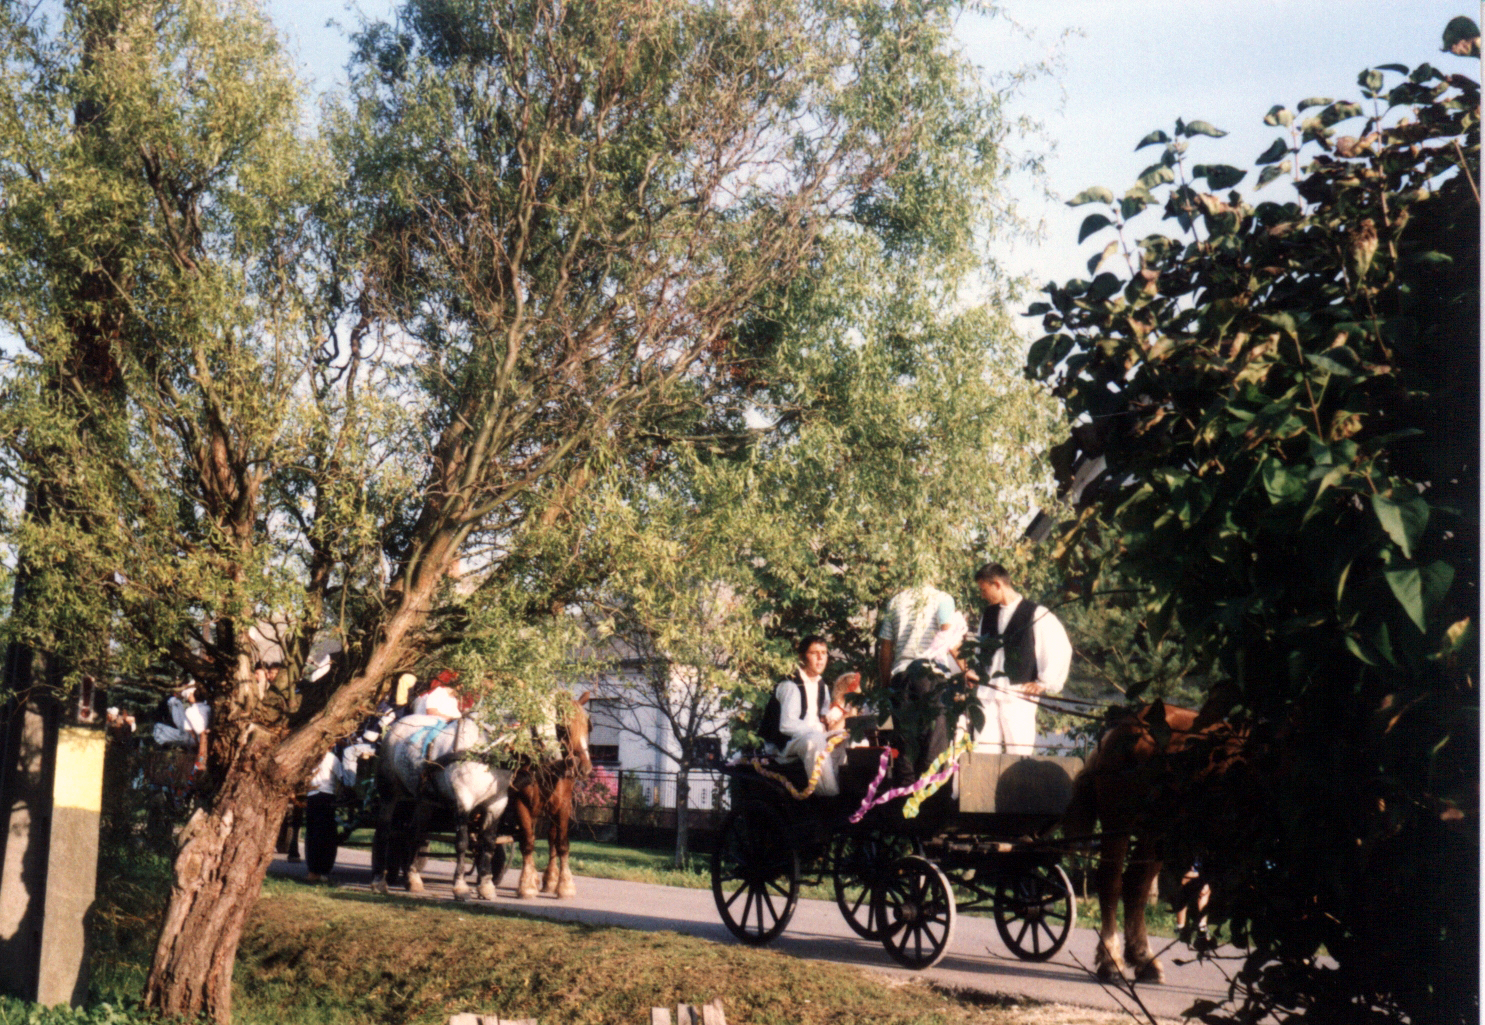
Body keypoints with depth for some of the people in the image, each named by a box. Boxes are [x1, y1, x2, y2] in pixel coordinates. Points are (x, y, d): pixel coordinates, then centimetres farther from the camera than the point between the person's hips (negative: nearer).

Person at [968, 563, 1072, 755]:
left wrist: (1044, 683, -2)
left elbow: (1061, 649, -2)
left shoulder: (1036, 615, -2)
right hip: (987, 693, 5)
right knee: (983, 754, 0)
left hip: (1019, 694, -5)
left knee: (1019, 753, -6)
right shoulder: (988, 614, 17)